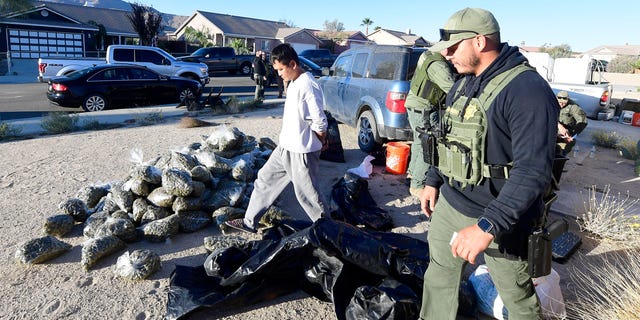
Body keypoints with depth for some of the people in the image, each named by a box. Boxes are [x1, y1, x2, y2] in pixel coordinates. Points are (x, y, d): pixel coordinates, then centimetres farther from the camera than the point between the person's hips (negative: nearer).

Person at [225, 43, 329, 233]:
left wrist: (321, 141, -4)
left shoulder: (308, 86, -21)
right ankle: (249, 222, 29)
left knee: (307, 193, 2)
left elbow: (320, 122, -21)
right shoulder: (294, 84, 10)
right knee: (265, 179, 16)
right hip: (286, 148, 10)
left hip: (303, 152, -10)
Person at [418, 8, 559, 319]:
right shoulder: (462, 81, 6)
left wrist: (487, 226, -34)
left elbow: (533, 171, -29)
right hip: (449, 204, 7)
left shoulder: (527, 89, -22)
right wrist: (433, 181, 17)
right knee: (439, 274, 20)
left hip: (501, 217, -7)